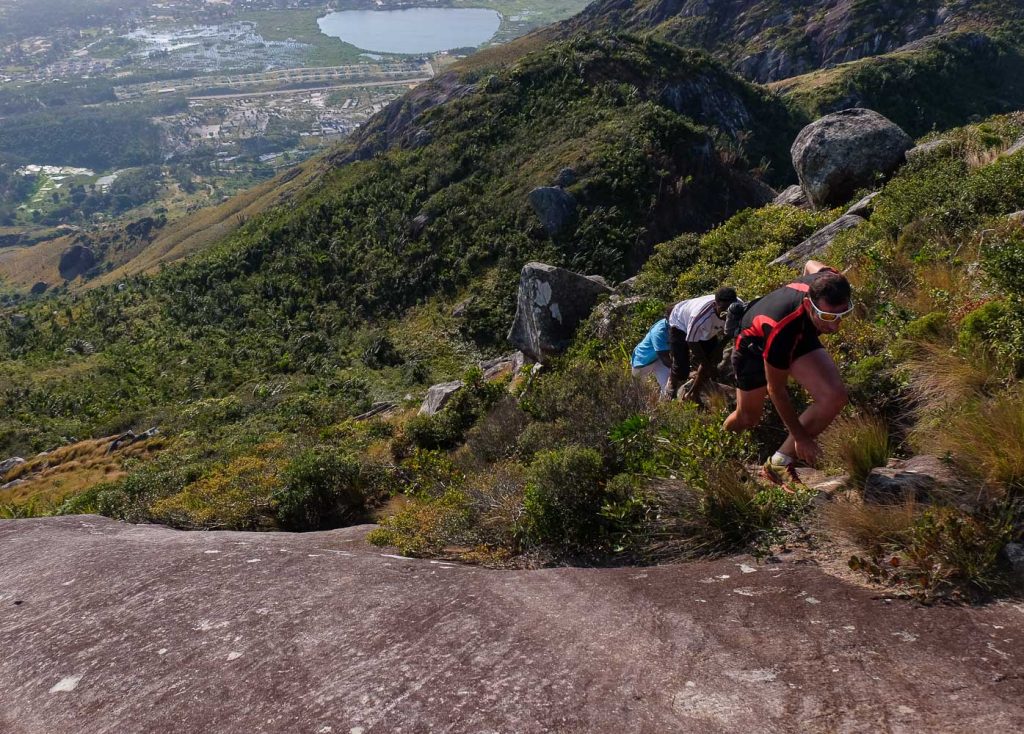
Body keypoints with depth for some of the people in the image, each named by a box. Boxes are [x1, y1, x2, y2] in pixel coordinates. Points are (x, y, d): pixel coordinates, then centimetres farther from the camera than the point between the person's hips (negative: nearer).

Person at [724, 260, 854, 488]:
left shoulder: (828, 284, -33)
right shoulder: (781, 328, -46)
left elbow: (811, 264, -3)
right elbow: (776, 389, -29)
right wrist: (801, 437, -20)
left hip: (800, 335, 5)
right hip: (755, 344, -4)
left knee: (834, 396, -21)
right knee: (748, 419, 13)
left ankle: (779, 463, -8)